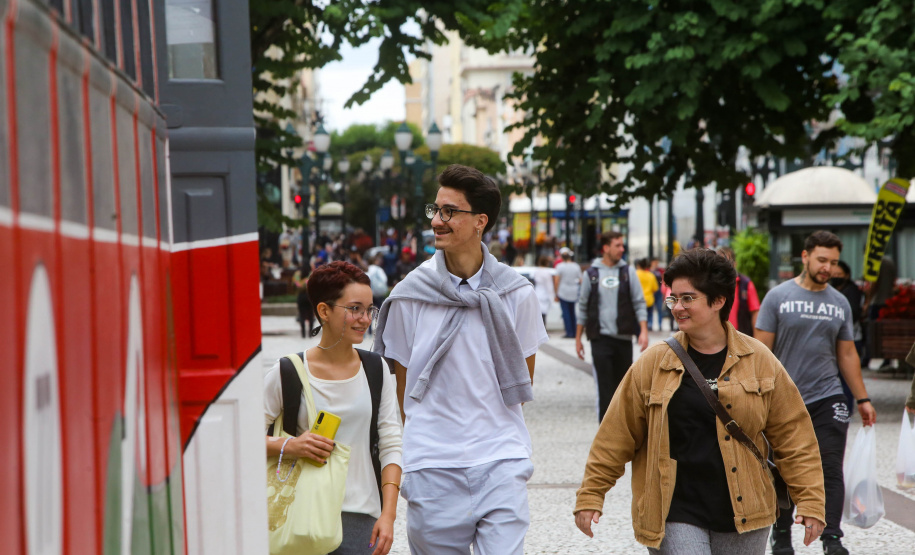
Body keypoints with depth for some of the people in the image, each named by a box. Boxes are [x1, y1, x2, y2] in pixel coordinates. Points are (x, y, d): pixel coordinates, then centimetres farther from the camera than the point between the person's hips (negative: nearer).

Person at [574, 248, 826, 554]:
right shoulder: (653, 363, 1)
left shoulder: (760, 362, 3)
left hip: (742, 516, 2)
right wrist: (590, 496, 4)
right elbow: (616, 436, 5)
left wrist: (810, 502, 1)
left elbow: (793, 435, 6)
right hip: (674, 516, -2)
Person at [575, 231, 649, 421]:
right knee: (605, 386, -8)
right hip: (600, 339, -2)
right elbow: (583, 308, 10)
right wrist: (578, 339, 9)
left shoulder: (628, 272, 6)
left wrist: (643, 331, -7)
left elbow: (639, 303, 5)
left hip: (624, 338, 2)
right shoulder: (590, 274, 4)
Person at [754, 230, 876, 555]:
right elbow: (762, 351, -3)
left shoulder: (840, 303, 9)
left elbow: (847, 354, 16)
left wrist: (862, 399, 14)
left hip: (827, 398, 2)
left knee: (831, 470, -8)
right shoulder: (778, 297, -2)